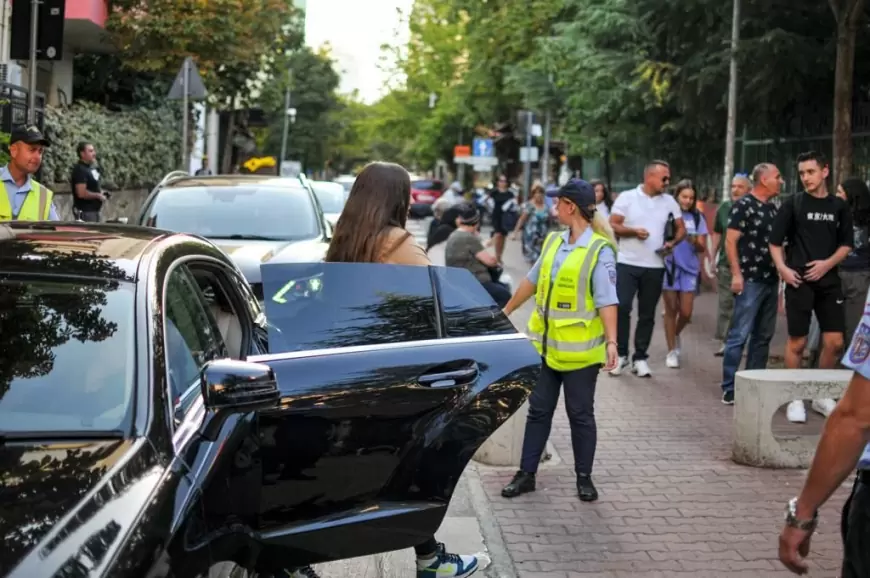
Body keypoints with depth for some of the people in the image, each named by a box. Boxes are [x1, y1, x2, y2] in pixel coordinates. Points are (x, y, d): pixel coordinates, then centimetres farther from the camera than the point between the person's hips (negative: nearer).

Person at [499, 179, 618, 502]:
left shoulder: (599, 250, -14)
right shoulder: (553, 241, 7)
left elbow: (607, 301, -19)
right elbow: (533, 281, 18)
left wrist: (611, 342, -27)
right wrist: (507, 311, 24)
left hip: (579, 350, -6)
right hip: (546, 344, 6)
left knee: (581, 415, 6)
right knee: (538, 411, 12)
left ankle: (584, 478, 19)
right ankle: (526, 474, 20)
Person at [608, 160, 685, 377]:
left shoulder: (669, 202, 7)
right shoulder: (627, 197, -3)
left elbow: (681, 228, 13)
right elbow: (612, 226, -5)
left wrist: (673, 242, -7)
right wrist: (633, 231, -20)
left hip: (655, 266, 3)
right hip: (627, 263, -3)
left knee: (647, 314, 6)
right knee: (622, 307, -7)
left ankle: (640, 358, 14)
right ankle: (621, 354, 7)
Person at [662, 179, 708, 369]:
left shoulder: (697, 217, 5)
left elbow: (702, 247, 2)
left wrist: (695, 241, -18)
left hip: (690, 269, 2)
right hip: (669, 267, -2)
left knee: (686, 312, 1)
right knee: (671, 310, 1)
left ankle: (676, 334, 32)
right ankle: (672, 351, 10)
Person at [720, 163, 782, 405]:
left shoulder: (772, 208, 15)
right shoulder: (743, 205, -8)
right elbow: (730, 241, -12)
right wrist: (736, 274, -17)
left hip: (771, 281, 8)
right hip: (750, 281, -8)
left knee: (763, 336, 11)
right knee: (739, 335, -6)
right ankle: (730, 389, -2)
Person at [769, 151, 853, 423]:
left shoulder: (839, 206, 8)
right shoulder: (793, 203, 0)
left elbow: (846, 244, 10)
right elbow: (775, 241, 1)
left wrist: (828, 263, -7)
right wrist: (782, 268, -13)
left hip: (829, 280, 3)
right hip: (799, 281, -3)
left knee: (834, 342, 2)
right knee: (797, 342, 0)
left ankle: (821, 395, 19)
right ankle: (795, 399, 11)